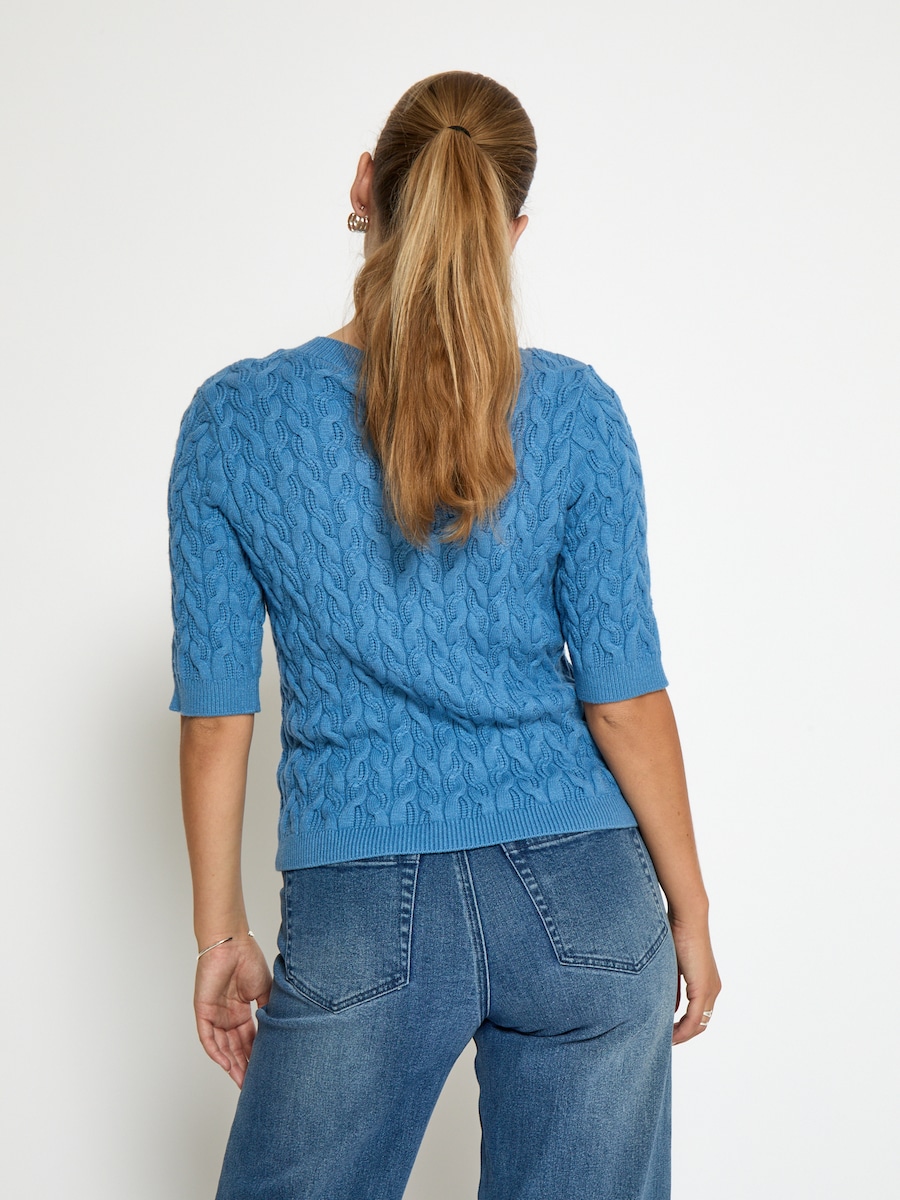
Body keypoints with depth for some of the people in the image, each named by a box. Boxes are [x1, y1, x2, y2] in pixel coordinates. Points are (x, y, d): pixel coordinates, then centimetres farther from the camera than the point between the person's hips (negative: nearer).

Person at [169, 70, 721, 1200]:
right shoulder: (574, 411, -6)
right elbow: (624, 695, -5)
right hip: (581, 904, 1)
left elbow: (217, 715, -2)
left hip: (361, 924, 0)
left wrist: (220, 932, 8)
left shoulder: (232, 419, -5)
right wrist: (689, 908, 6)